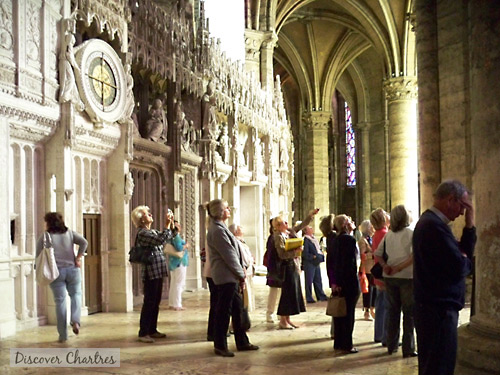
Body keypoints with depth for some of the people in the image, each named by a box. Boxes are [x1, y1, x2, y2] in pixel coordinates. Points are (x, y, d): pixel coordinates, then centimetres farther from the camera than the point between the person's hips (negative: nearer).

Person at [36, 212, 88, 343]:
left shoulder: (44, 237, 1)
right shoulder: (70, 233, 7)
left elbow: (38, 256, -3)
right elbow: (84, 242, -5)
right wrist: (78, 258, -2)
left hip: (55, 271, -1)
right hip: (72, 269, 1)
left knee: (60, 301, 4)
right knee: (76, 294, 18)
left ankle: (63, 335, 6)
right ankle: (75, 320, -7)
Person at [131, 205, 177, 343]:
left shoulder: (153, 232, 16)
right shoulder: (142, 233, -13)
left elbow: (169, 237, 20)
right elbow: (161, 240, -25)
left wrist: (172, 224, 6)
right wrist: (167, 225, -19)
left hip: (158, 273, 9)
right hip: (150, 273, -9)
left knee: (156, 302, 13)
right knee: (149, 303, -5)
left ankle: (152, 330, 22)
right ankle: (143, 333, 1)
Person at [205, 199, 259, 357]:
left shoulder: (220, 227, 16)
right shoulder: (217, 230, -17)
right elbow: (228, 255, -16)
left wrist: (241, 269, 8)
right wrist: (241, 274, -9)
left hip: (230, 277, 10)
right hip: (225, 277, -10)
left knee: (237, 308, 15)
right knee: (223, 311, -1)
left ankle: (242, 342, 23)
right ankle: (220, 346, 9)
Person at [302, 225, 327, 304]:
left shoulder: (314, 239, 14)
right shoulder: (305, 240, -14)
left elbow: (318, 249, 21)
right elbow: (305, 254, -18)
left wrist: (321, 256, 4)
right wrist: (313, 257, -15)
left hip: (316, 263, 8)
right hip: (309, 263, -8)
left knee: (318, 280, 14)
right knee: (309, 281, -2)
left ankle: (321, 296, 22)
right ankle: (309, 298, 4)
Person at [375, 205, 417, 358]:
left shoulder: (388, 235, 7)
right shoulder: (411, 234, -7)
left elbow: (377, 254, 6)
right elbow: (415, 256, -19)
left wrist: (385, 266, -3)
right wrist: (399, 268, -16)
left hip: (390, 277, 5)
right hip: (407, 277, -4)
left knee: (392, 311, 13)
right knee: (409, 313, 3)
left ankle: (391, 345, 19)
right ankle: (408, 349, 2)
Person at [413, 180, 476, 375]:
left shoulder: (430, 221, 14)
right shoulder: (435, 226, -20)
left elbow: (464, 253, 15)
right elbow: (460, 267, -25)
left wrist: (469, 226, 5)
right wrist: (466, 261, -3)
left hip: (434, 308, 11)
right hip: (439, 310, -11)